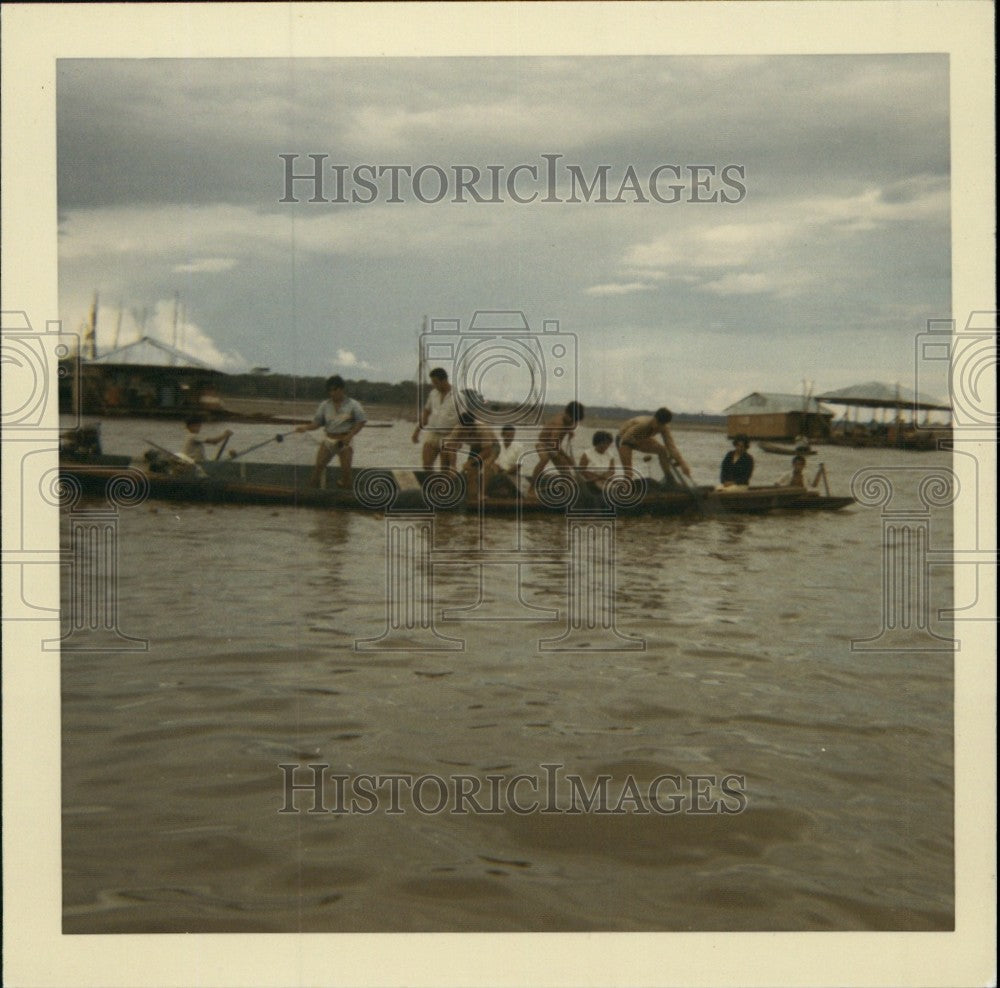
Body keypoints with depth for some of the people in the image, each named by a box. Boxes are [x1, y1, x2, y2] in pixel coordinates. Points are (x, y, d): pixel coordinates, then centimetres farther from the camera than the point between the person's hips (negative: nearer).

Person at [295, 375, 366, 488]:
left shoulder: (352, 405, -2)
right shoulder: (325, 405, 4)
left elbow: (361, 422, -3)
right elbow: (317, 423, 3)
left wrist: (350, 435, -14)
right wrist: (306, 427, -17)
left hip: (345, 441, -2)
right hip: (328, 440, 2)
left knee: (346, 468, -3)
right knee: (318, 465, -8)